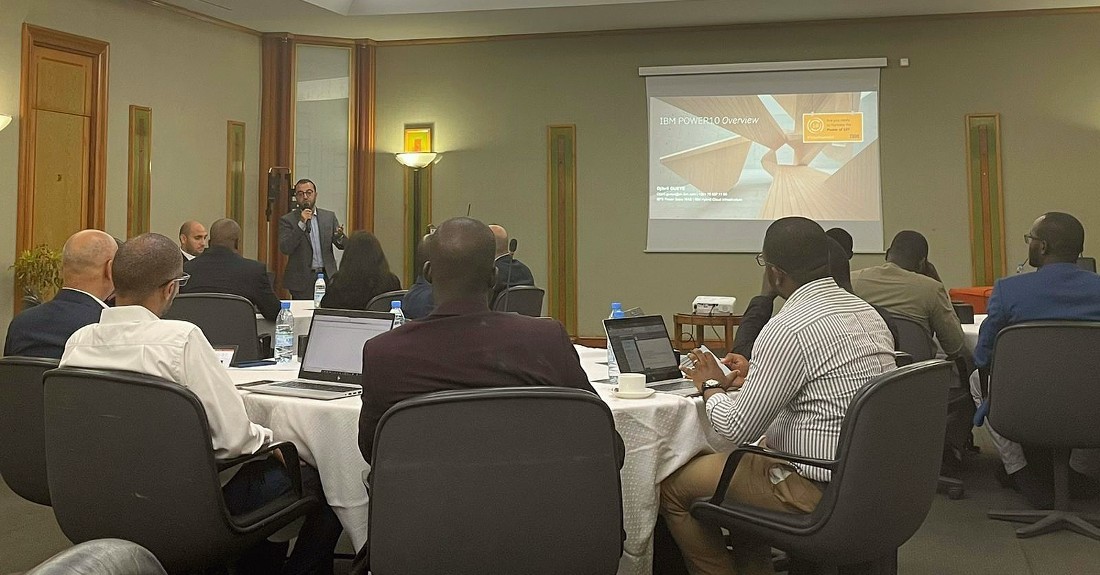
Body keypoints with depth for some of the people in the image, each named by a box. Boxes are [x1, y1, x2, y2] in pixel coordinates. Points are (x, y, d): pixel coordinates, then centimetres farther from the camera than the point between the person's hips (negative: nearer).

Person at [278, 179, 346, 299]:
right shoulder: (287, 220, 1)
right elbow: (285, 248, -11)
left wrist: (339, 237, -16)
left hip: (327, 276, 3)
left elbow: (342, 245, 8)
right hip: (302, 280, -3)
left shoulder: (329, 216, 10)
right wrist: (301, 224, -18)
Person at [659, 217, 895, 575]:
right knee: (744, 458, 30)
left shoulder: (788, 329, -22)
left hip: (819, 492, -9)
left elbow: (736, 428, -16)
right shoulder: (867, 312, 5)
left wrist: (711, 386, 3)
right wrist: (756, 374, 19)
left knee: (673, 487, 2)